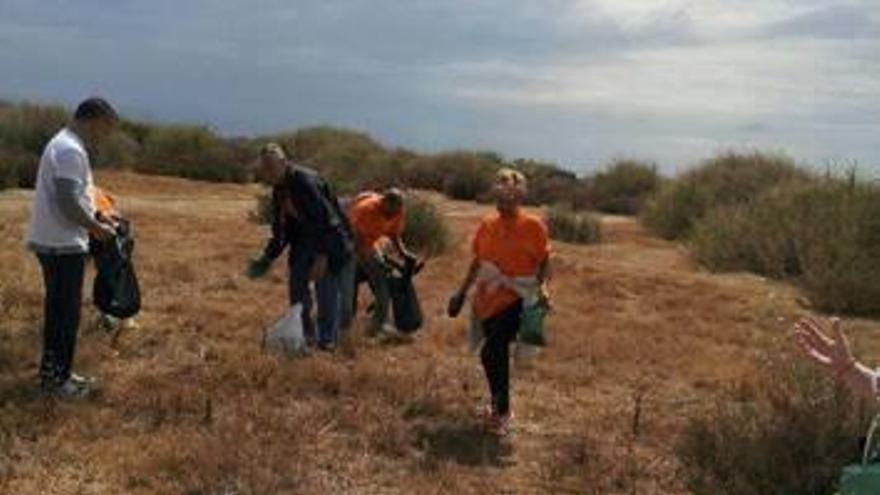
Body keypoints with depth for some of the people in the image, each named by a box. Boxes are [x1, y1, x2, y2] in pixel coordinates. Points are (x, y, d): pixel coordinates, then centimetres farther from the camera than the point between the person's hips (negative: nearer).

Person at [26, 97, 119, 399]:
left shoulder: (66, 145, 14)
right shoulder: (70, 150, -19)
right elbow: (68, 202, -24)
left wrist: (95, 218, 15)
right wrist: (96, 227, -11)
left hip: (57, 242, 10)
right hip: (63, 245, -10)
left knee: (60, 311, 16)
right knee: (65, 313, -2)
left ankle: (55, 372, 25)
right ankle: (56, 378, 7)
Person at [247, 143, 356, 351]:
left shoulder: (307, 181, -25)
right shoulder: (279, 191, 3)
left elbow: (326, 219, -27)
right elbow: (281, 228, 12)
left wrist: (322, 257, -29)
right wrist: (268, 257, 3)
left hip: (331, 243, -8)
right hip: (304, 242, 8)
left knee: (328, 290, -8)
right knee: (297, 284, 7)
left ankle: (328, 338, 1)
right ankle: (304, 332, 19)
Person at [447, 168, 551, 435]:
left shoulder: (533, 226, -7)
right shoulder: (488, 224, 6)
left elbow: (544, 261, -1)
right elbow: (478, 261, 16)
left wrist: (541, 286, -18)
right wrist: (462, 293, 19)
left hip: (515, 300, -5)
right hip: (487, 299, 5)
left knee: (490, 353, -16)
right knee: (498, 354, 14)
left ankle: (501, 411, 2)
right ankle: (499, 407, 32)